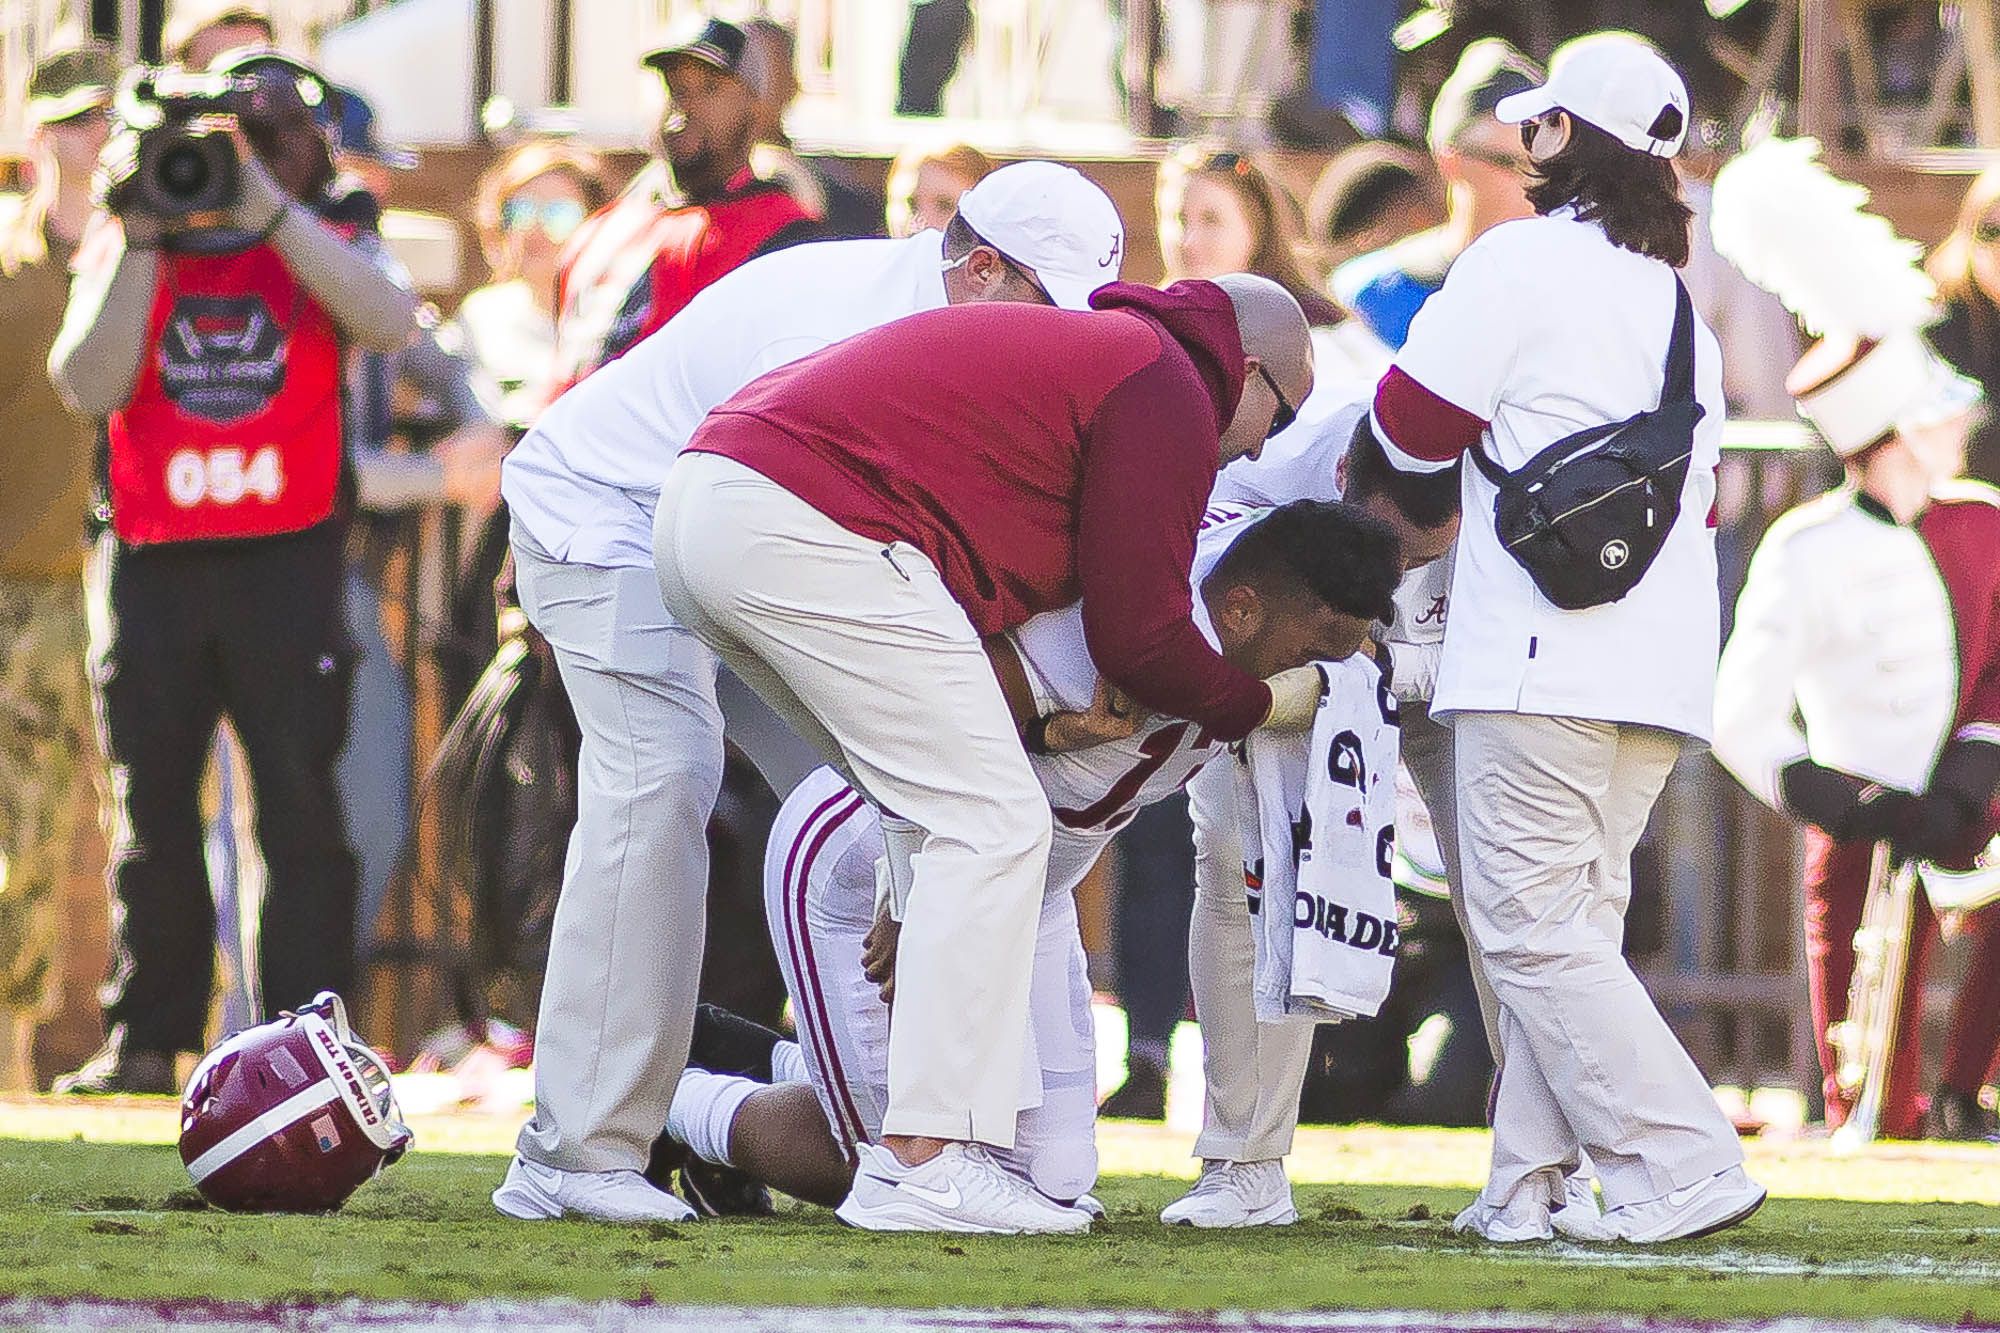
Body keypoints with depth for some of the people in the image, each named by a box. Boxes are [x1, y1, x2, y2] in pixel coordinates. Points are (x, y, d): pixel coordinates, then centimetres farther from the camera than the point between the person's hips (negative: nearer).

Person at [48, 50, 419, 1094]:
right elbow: (90, 386, -4)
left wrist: (267, 207, -18)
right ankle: (147, 1039, 10)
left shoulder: (328, 238, 9)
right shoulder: (128, 250, 11)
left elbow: (390, 322, -13)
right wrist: (144, 242, -11)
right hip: (151, 559, 2)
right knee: (152, 808, 5)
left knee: (297, 801, -7)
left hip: (288, 560, -2)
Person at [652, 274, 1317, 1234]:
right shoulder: (1165, 390, 1)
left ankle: (908, 1149, 15)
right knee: (990, 826, -6)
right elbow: (1140, 635, 0)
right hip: (807, 531, -10)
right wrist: (1264, 705, 15)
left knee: (937, 815, 18)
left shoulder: (1082, 349, 30)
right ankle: (925, 1168, -12)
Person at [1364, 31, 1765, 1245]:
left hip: (1545, 662, -8)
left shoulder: (1522, 260, -5)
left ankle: (1685, 1167, -16)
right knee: (1573, 920, 12)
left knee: (1533, 926, -7)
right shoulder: (1679, 303, 19)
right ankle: (1534, 1183, 6)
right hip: (1668, 668, 8)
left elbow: (1413, 426, -2)